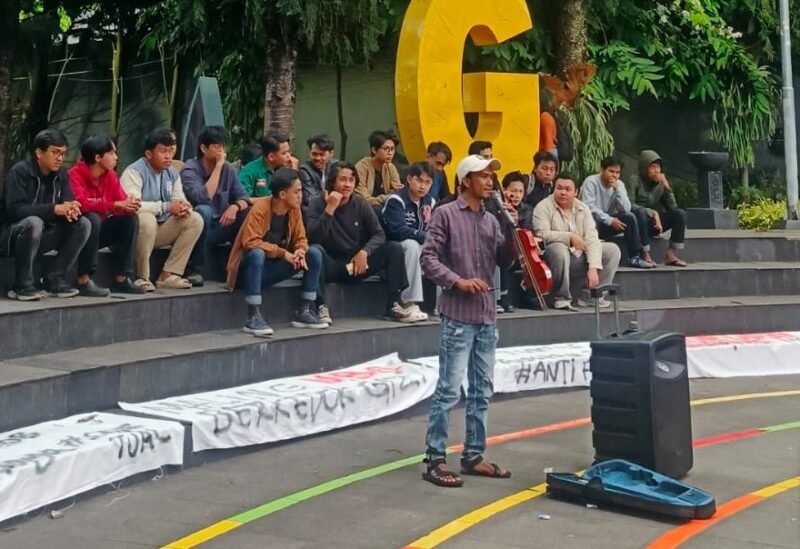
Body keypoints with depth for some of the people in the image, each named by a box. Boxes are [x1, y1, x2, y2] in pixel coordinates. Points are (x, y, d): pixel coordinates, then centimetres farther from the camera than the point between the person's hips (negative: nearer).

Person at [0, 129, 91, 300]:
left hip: (43, 236, 6)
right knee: (34, 222, -38)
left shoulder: (60, 174, 2)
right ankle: (22, 284, -23)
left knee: (83, 224, -13)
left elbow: (67, 202, -1)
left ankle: (55, 278, -8)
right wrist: (54, 209, -34)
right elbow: (14, 209, -27)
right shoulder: (19, 172, -16)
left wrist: (70, 209, -27)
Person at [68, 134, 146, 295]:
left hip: (99, 231, 7)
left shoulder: (110, 175, 1)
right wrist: (116, 205, -33)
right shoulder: (75, 174, -19)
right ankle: (83, 279, -29)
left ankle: (122, 278, -11)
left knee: (130, 218, -12)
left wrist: (130, 205, -29)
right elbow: (81, 203, -32)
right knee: (93, 218, -34)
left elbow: (122, 200, -3)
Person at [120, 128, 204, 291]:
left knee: (195, 220, -9)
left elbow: (179, 199, 8)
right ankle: (141, 277, -21)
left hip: (160, 230, 7)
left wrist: (183, 207, -19)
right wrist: (167, 207, -28)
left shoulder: (172, 173, 9)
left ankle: (168, 275, -9)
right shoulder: (134, 172, -15)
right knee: (147, 219, -38)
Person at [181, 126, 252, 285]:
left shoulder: (228, 168, 3)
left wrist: (235, 207, -22)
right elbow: (203, 198, -30)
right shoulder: (190, 170, -13)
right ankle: (195, 270, -25)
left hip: (220, 227, 5)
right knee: (204, 211, -36)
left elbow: (243, 197, 2)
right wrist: (218, 167, -24)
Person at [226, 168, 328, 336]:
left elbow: (301, 239, 4)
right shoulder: (260, 208, -21)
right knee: (257, 254, -40)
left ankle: (304, 311, -5)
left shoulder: (294, 209, -1)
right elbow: (250, 242, -28)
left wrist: (300, 251, -20)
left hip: (274, 268, 6)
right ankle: (254, 318, -35)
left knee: (315, 252, -10)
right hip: (250, 267, -6)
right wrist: (282, 253, -31)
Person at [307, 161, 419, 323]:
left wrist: (365, 252, -20)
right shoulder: (318, 205, -6)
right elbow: (313, 239, -21)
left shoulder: (361, 205, 3)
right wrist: (330, 209, -26)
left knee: (395, 248, -15)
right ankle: (320, 307, -28)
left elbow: (379, 234, -1)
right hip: (332, 267, -3)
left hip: (359, 263, 3)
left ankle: (394, 306, -15)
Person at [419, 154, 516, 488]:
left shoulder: (491, 220, 13)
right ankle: (435, 460, 1)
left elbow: (505, 262, 14)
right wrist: (458, 281, -19)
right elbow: (428, 258, -10)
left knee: (481, 391, 11)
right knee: (449, 390, -6)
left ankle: (474, 456, 21)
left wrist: (511, 231, -1)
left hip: (487, 317, 7)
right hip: (458, 316, -7)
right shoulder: (445, 214, -5)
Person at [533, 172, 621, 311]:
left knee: (612, 250, -4)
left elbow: (592, 238, -5)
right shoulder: (543, 207, -7)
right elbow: (542, 234, -22)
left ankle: (589, 296, -2)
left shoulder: (583, 208, 5)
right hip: (558, 257, -5)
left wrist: (593, 268, -18)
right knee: (559, 249, -38)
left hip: (580, 258, 5)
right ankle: (561, 298, -19)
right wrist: (570, 237, -26)